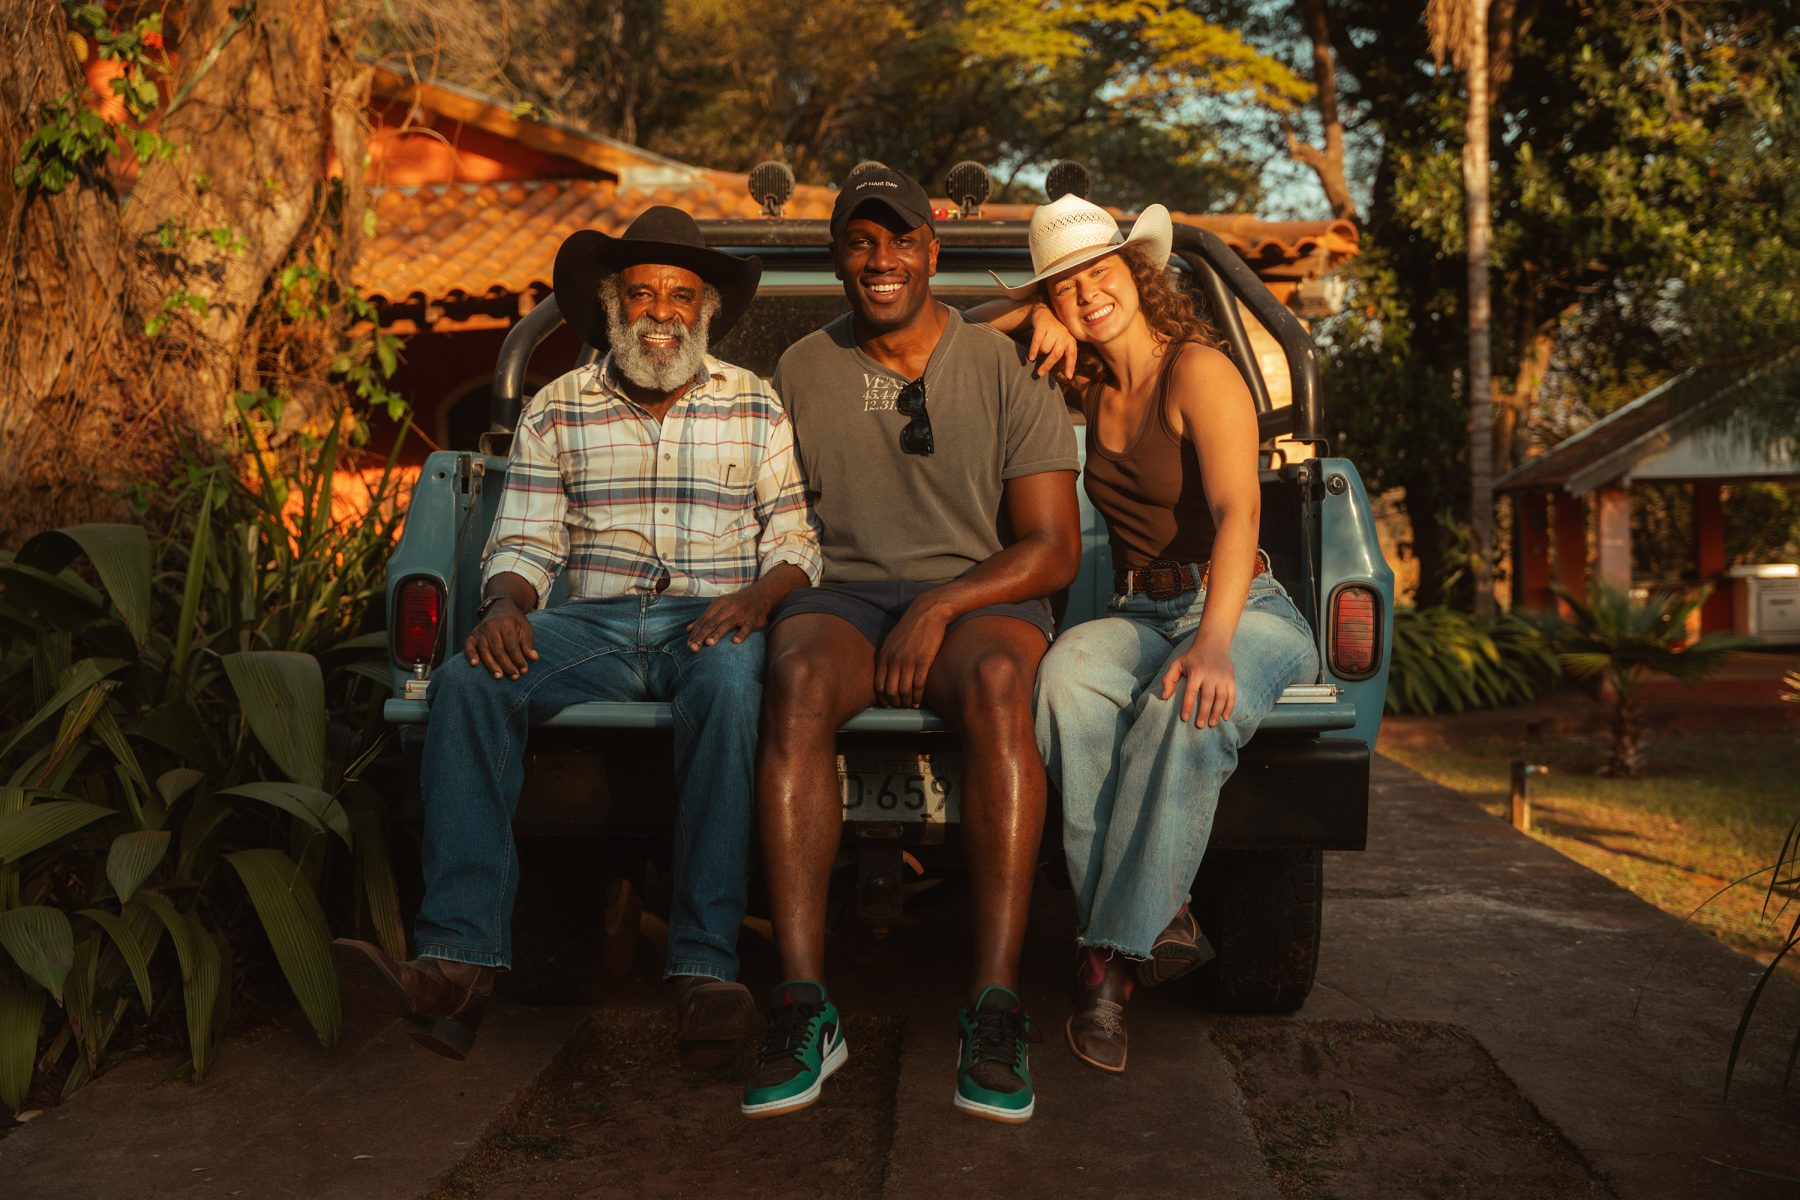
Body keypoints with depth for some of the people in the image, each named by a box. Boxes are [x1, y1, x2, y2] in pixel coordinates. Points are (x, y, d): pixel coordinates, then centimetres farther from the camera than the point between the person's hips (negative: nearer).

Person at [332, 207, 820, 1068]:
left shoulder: (755, 407, 14)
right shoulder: (556, 411, 16)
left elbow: (796, 541, 9)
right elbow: (522, 544, 11)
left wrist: (757, 596, -13)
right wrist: (504, 605, -12)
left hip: (713, 619, -1)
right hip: (594, 623, 2)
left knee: (727, 685, -39)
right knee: (467, 682, -29)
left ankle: (706, 968, -38)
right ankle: (459, 961, -34)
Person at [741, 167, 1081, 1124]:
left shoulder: (1005, 372, 5)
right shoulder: (800, 372, 14)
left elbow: (1053, 549, 0)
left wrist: (941, 607, -15)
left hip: (979, 597, -1)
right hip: (844, 595, 2)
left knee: (996, 682, -38)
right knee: (798, 682, -35)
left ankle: (995, 1005, -38)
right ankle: (802, 1004, -36)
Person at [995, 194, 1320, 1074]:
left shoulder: (1199, 371, -8)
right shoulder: (1093, 389, 13)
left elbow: (1237, 515, -23)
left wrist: (1213, 641, -39)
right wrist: (1033, 316, 5)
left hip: (1245, 613, -5)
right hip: (1139, 619, 5)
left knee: (1185, 715, -39)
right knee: (1068, 673, -31)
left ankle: (1112, 963, -35)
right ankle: (1162, 921, -31)